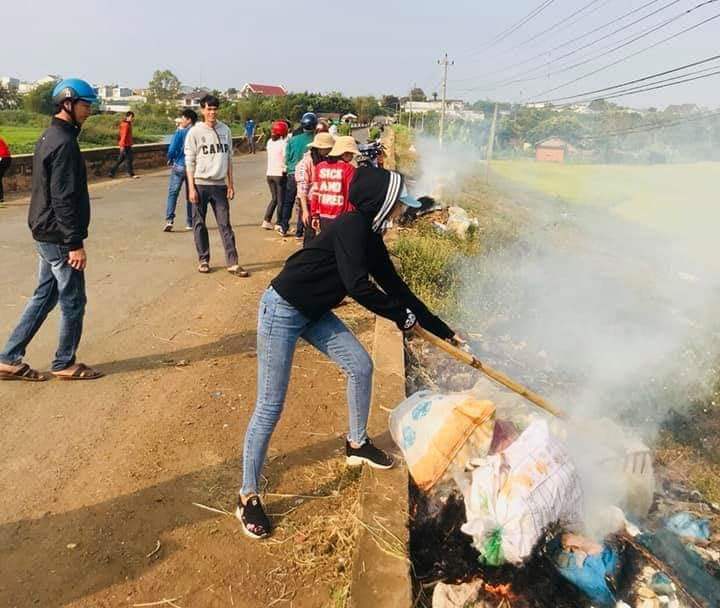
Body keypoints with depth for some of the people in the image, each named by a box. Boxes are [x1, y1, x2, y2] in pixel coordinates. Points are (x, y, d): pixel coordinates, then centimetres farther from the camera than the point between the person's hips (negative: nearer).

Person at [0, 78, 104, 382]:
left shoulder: (48, 137, 14)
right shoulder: (64, 143, -17)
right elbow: (64, 200, -22)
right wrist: (76, 243, -20)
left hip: (45, 234, 10)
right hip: (59, 238, -10)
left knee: (45, 296, 16)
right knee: (73, 301, 3)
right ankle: (65, 364, 17)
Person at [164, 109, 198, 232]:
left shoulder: (180, 132, -8)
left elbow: (172, 149, -11)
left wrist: (170, 160, 8)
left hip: (179, 166, -3)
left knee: (173, 193, 2)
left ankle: (169, 220, -13)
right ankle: (189, 223, 14)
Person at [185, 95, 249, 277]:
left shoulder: (225, 130, 8)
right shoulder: (195, 132, -2)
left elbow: (229, 158, 11)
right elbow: (189, 162, -4)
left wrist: (230, 184, 7)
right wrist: (191, 188, -10)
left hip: (220, 185, 2)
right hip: (200, 184, -2)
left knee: (225, 225, 1)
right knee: (199, 224, 5)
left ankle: (232, 263, 1)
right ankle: (203, 260, 17)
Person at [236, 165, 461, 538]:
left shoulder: (371, 237, 7)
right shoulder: (352, 225, -20)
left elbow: (395, 287, 10)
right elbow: (357, 286, -26)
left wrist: (444, 332, 13)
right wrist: (403, 316, -12)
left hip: (314, 312, 9)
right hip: (282, 309, -9)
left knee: (361, 367, 10)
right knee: (270, 406, -5)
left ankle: (357, 444, 32)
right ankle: (248, 497, 10)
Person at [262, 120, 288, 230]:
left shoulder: (269, 142, 8)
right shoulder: (283, 143, -12)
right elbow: (286, 158, -17)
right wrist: (285, 169, -2)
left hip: (269, 174, 6)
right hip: (280, 174, -6)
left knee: (274, 198, 17)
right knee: (281, 200, 4)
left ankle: (266, 220, 10)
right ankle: (279, 223, 8)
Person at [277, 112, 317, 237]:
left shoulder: (293, 140, -4)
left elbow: (287, 159, 2)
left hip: (292, 174, 2)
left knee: (288, 202, 17)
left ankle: (284, 228, 22)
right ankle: (299, 231, 12)